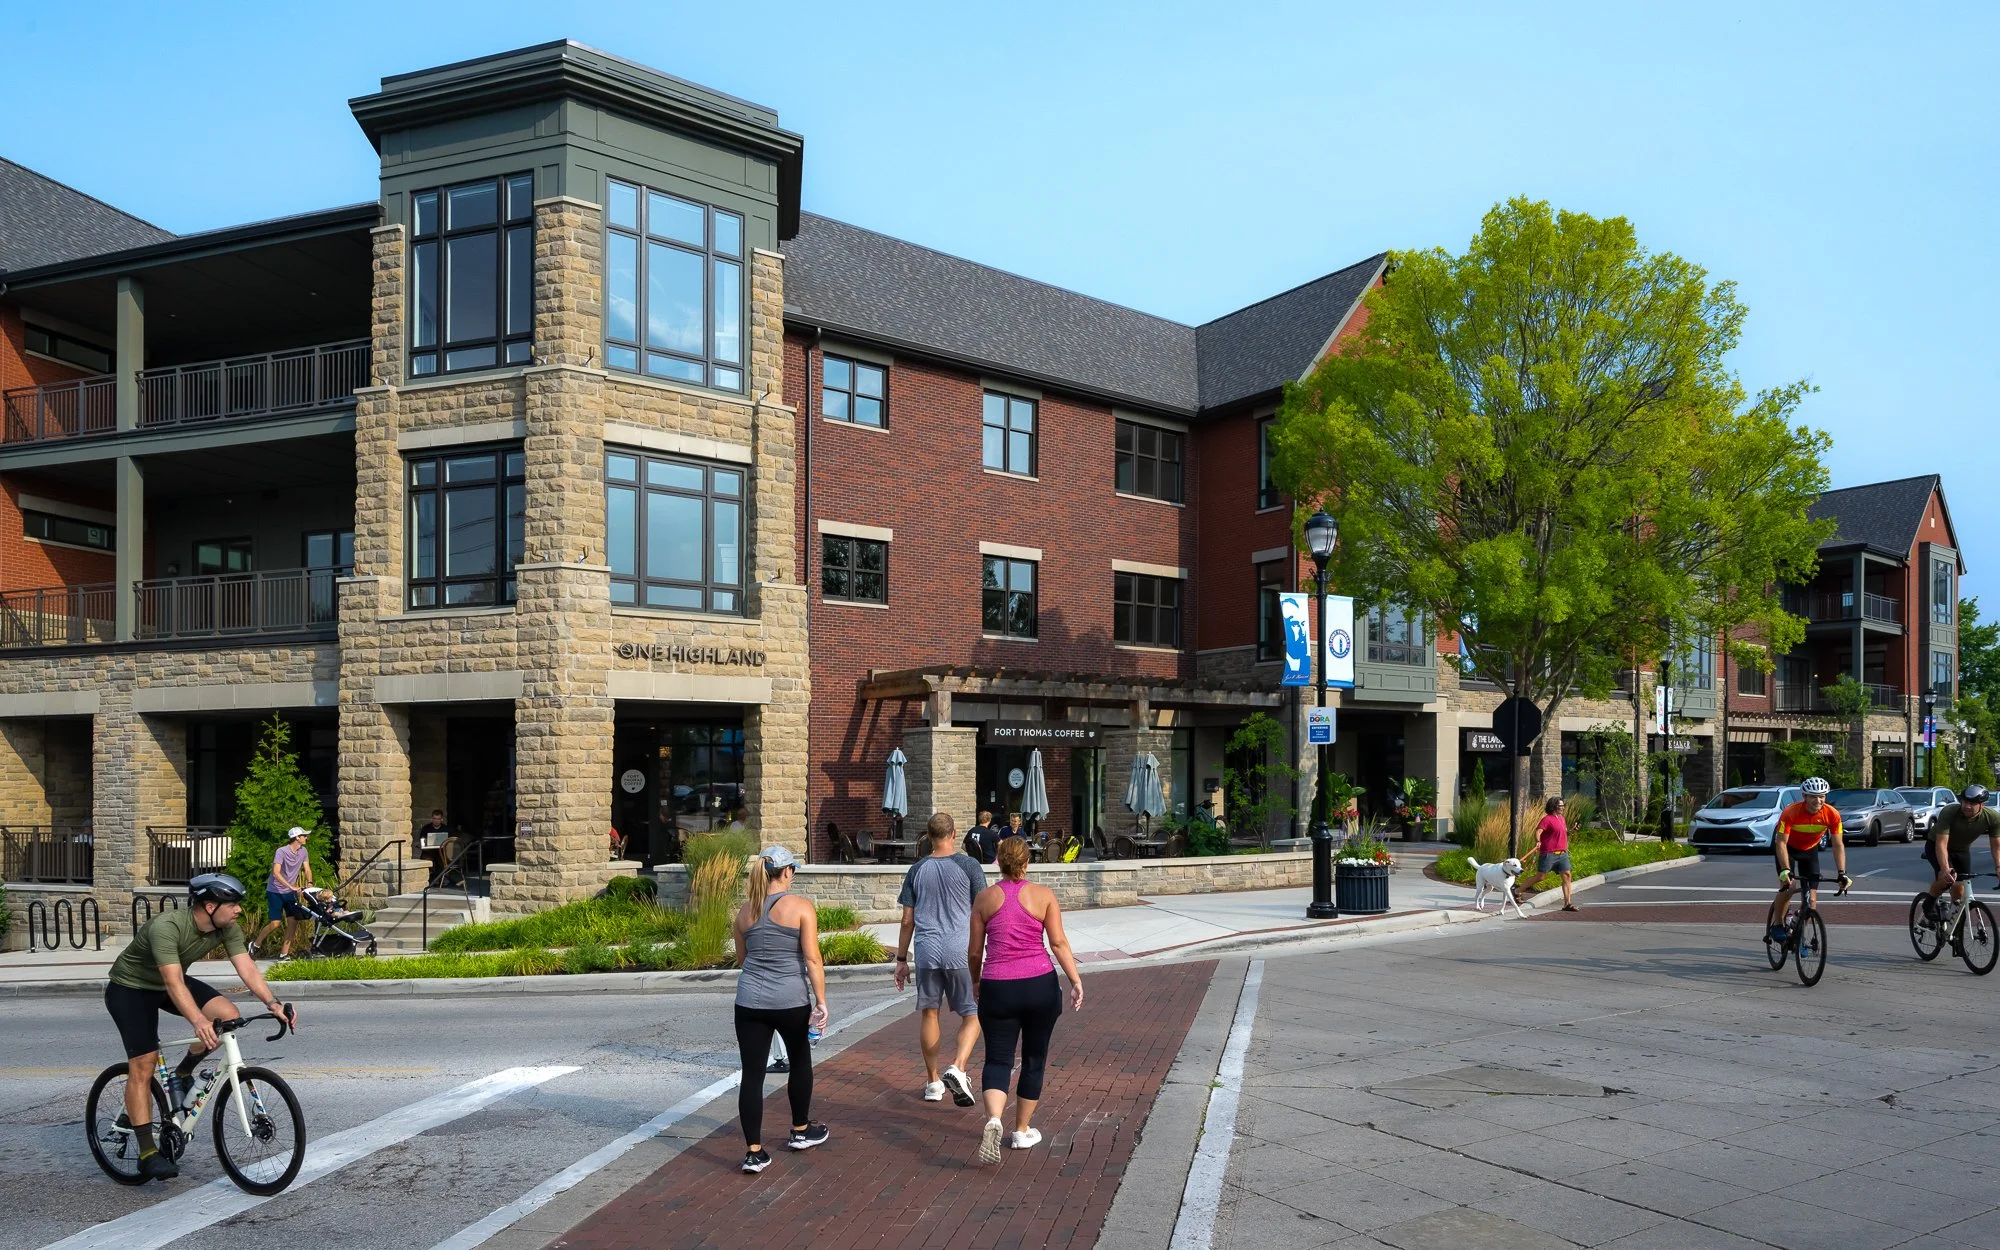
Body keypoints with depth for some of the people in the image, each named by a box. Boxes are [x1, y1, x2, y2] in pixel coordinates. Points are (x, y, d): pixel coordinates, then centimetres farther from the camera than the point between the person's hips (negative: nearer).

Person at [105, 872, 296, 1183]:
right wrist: (198, 1021, -57)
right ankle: (148, 1153, -7)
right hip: (130, 988, -6)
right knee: (144, 1064, -13)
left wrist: (273, 1003, -35)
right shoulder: (166, 926, -36)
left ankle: (181, 1075, 5)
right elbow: (173, 982, -44)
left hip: (170, 982, 6)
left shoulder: (227, 928, -16)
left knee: (228, 1015, -17)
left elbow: (247, 968, -20)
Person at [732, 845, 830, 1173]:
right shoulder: (801, 906, -7)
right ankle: (801, 1132, 35)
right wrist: (821, 1002, -9)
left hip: (749, 1001, 3)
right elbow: (812, 959, -12)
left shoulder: (745, 910, 5)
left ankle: (754, 1152, 3)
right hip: (791, 1001, -3)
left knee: (752, 1074, 4)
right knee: (800, 1062, 21)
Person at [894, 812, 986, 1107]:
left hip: (926, 952, 3)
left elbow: (907, 920, 8)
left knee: (928, 1013, 14)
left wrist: (901, 959, 15)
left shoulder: (916, 870, 6)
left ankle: (933, 1082, 20)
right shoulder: (968, 866, -2)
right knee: (972, 1015, 7)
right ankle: (957, 1069, -14)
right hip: (961, 951, -2)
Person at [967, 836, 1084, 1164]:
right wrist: (1076, 981, -1)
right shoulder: (1043, 895, -1)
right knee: (1034, 1060, 16)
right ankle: (1022, 1131, 23)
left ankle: (993, 1120, -20)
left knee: (997, 1059, 5)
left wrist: (975, 980, 23)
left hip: (997, 988, 0)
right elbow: (1059, 943, -7)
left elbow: (974, 950, 7)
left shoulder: (985, 898, 2)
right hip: (1040, 985, 0)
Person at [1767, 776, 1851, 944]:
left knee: (1810, 898, -4)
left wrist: (1842, 873, -31)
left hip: (1809, 850, 3)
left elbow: (1838, 845, -21)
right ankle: (1776, 925, -6)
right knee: (1788, 886, -23)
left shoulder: (1832, 815, -25)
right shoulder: (1791, 812, -33)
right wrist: (1785, 870, -44)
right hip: (1788, 847, -3)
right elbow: (1781, 843, -34)